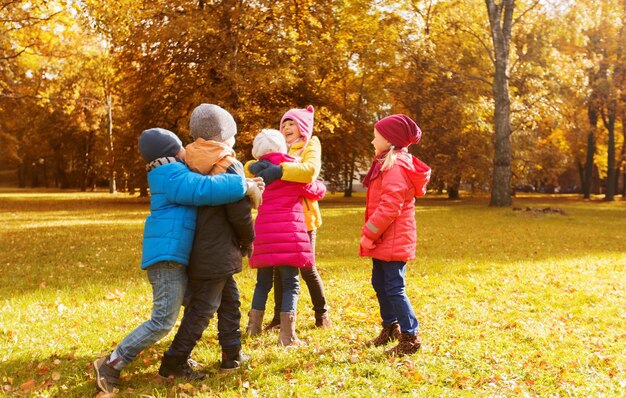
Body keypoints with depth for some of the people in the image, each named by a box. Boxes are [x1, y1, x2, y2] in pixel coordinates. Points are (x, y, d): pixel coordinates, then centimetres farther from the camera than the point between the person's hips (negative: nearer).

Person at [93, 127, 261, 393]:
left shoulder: (172, 174, 19)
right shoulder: (173, 176, -14)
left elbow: (198, 187, 31)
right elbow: (207, 189, -26)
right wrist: (242, 185, -14)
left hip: (173, 256, 11)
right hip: (166, 256, -11)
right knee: (164, 321, -9)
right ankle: (111, 365, -2)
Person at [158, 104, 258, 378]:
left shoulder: (187, 164, 5)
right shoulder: (229, 166, -14)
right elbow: (240, 213, -16)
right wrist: (248, 241, 2)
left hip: (196, 250, 7)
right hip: (217, 252, -7)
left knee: (229, 298, 20)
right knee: (202, 308, 1)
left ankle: (232, 355, 27)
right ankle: (173, 363, 3)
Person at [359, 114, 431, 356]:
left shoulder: (396, 165, -17)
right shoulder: (387, 163, 17)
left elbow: (390, 206, -24)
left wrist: (369, 233, -19)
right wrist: (370, 233, 15)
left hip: (393, 239, -11)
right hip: (383, 239, 11)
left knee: (394, 288, -8)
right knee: (379, 283, 19)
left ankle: (411, 338, 0)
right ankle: (390, 328, 33)